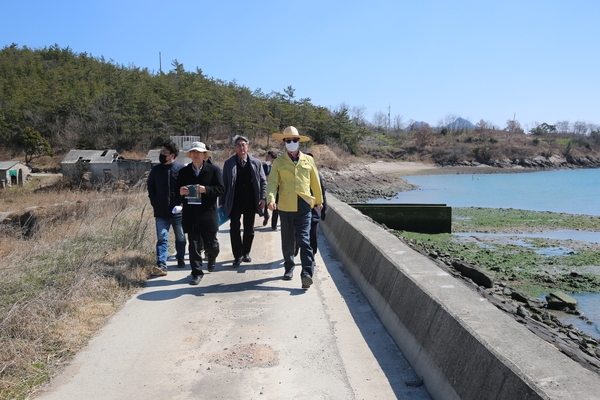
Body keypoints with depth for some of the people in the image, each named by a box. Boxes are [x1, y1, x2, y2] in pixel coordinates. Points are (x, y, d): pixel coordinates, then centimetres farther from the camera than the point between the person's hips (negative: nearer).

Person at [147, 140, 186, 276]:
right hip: (161, 212, 2)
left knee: (180, 237, 14)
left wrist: (182, 204, -11)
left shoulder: (181, 169, -6)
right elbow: (151, 188, 15)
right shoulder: (156, 170, 5)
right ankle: (161, 265, -8)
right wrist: (154, 204, 6)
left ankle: (180, 259, 32)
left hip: (178, 211, -2)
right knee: (162, 238, -4)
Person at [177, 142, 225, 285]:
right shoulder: (184, 171, 8)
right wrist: (180, 191, -12)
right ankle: (197, 272, 13)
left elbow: (221, 189, -7)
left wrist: (206, 189, -21)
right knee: (194, 245, 3)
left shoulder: (214, 170, -1)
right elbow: (178, 189, 12)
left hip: (208, 213, -2)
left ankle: (212, 258, 44)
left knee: (211, 244, 11)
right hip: (190, 214, 2)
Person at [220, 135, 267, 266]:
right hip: (234, 202, -1)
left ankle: (246, 253, 27)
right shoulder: (228, 163, 1)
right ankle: (237, 255, 10)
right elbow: (224, 183, 2)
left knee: (249, 229, 11)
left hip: (250, 202, 1)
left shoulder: (256, 162, 2)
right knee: (234, 228, 0)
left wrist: (262, 198, -6)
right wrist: (222, 202, 0)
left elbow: (263, 181, 5)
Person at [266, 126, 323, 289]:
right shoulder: (278, 162, 5)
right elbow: (272, 182, -5)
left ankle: (307, 273, -11)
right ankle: (289, 268, 28)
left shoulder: (308, 160, 9)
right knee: (287, 240, 12)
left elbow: (315, 182, 16)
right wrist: (271, 199, -22)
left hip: (304, 206, -1)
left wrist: (319, 200, 23)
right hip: (286, 207, 1)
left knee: (304, 240, -8)